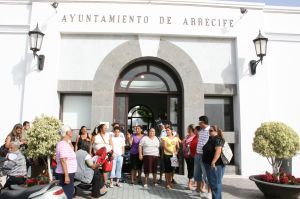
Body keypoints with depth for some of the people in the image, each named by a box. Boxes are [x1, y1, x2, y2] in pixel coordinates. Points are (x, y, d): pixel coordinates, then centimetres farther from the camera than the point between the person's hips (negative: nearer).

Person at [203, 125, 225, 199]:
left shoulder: (218, 139, -16)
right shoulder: (211, 139, 14)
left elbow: (218, 151, -27)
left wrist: (213, 162, -30)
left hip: (215, 165, -10)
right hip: (209, 164, 10)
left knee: (215, 183, -4)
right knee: (211, 183, 16)